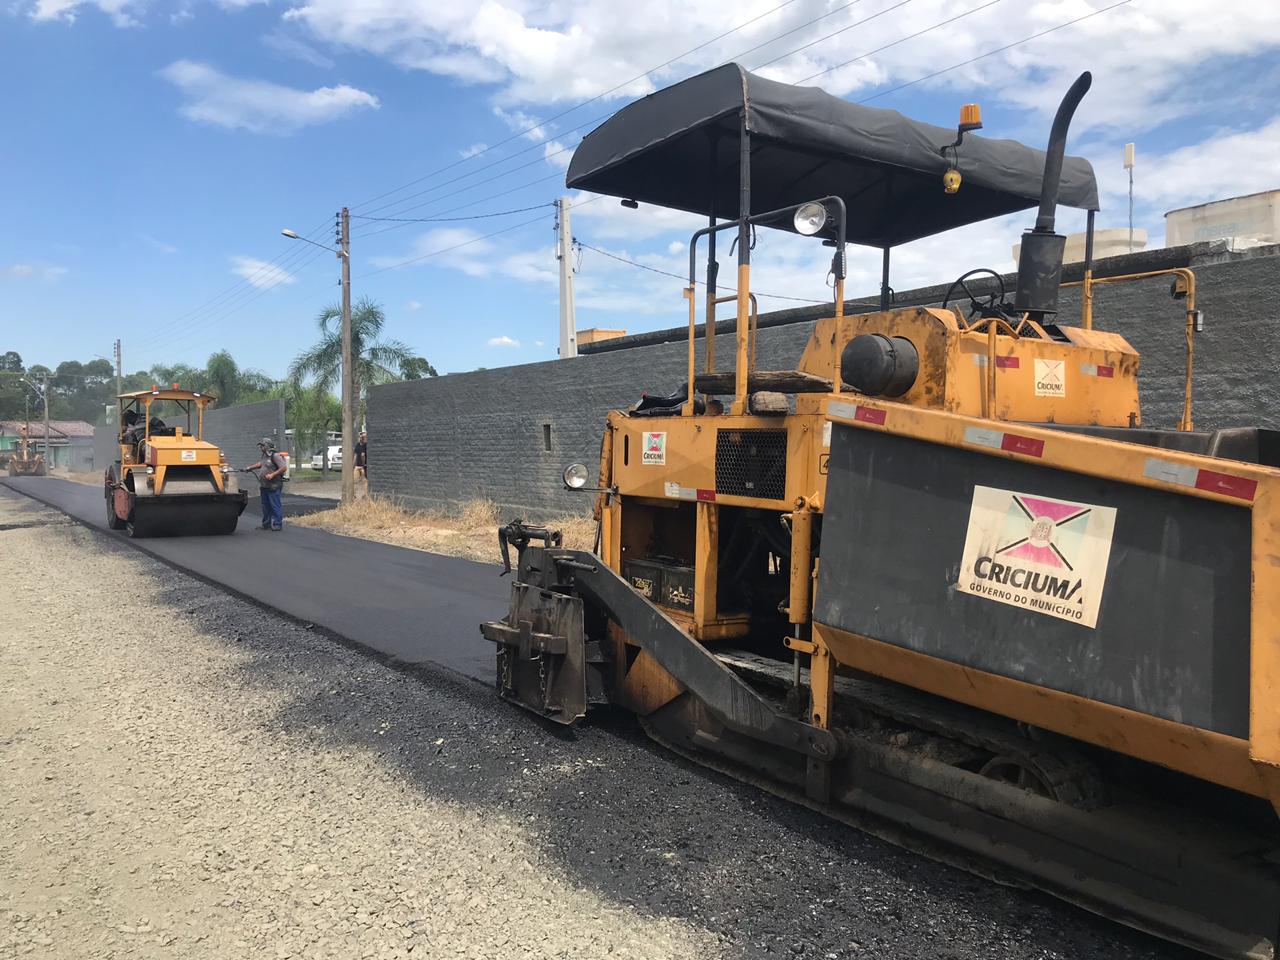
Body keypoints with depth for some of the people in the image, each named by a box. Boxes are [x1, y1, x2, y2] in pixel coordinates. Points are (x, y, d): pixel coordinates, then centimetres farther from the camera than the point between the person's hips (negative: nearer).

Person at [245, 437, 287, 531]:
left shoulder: (275, 456, -13)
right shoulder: (265, 456, 16)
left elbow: (283, 468, -20)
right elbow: (260, 464, 36)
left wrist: (272, 474, -23)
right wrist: (250, 468, 31)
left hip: (273, 486, -9)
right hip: (264, 486, 9)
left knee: (275, 505, -6)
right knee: (266, 506, 14)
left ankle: (277, 524, -2)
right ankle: (266, 524, 22)